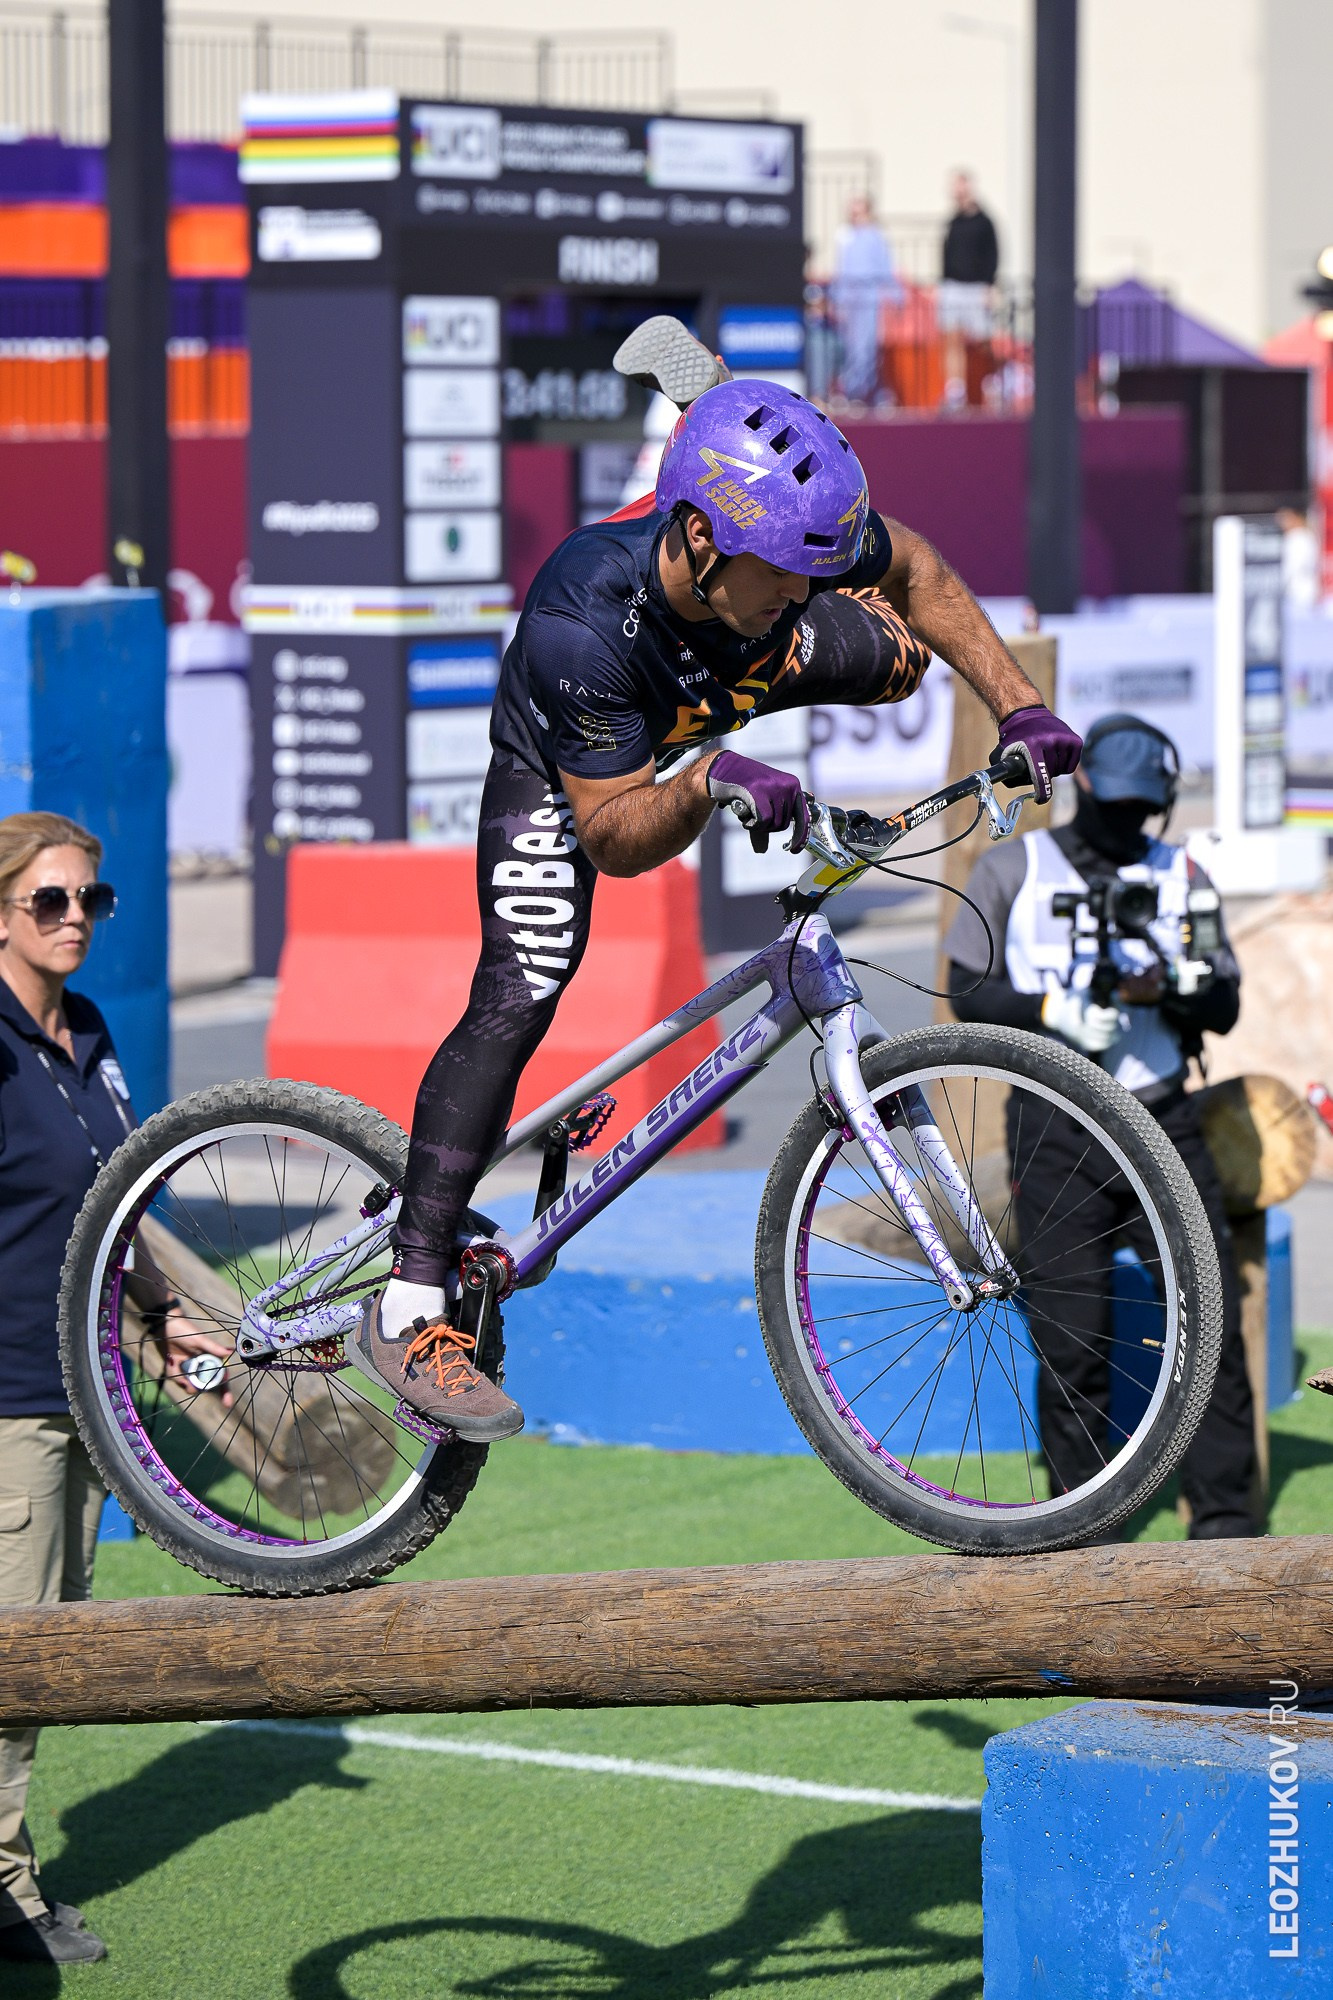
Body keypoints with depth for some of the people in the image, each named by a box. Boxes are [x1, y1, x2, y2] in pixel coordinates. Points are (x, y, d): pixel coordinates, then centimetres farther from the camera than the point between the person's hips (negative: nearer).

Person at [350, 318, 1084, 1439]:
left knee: (884, 647, -13)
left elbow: (918, 575, -9)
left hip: (711, 708, 5)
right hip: (564, 764, -5)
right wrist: (709, 782, -55)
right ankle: (408, 1310, -20)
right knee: (518, 997, -21)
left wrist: (1022, 709, -17)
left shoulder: (804, 539, -33)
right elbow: (615, 837, -36)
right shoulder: (585, 622, -44)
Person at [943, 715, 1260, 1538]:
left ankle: (1223, 1512, 4)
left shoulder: (1181, 875, 10)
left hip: (1163, 1122, 2)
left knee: (1212, 1317, -3)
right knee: (1073, 1339, -3)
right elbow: (969, 989, 1)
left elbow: (1224, 1008, 4)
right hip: (1057, 1133, -2)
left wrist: (1171, 988, -17)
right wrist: (1055, 1012, -16)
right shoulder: (1013, 870, 6)